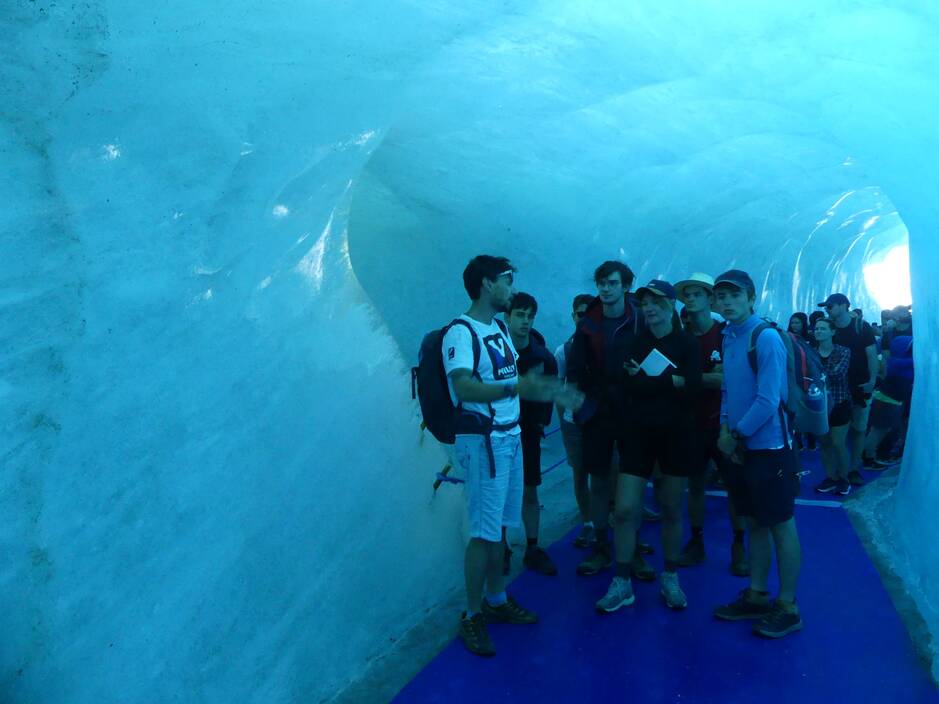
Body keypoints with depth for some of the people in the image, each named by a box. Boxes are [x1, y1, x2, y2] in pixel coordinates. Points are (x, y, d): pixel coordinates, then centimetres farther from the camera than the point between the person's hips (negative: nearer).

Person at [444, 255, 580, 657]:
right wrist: (516, 387, -39)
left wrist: (551, 394, 18)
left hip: (510, 438, 8)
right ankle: (472, 616, 12)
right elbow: (463, 387, -28)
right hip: (482, 441, -8)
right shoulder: (461, 332, -15)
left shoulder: (499, 329, 13)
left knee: (499, 526, 16)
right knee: (484, 532, -2)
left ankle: (496, 601, 30)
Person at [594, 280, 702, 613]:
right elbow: (626, 386, -9)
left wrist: (645, 378, -13)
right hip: (639, 433, 2)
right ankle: (622, 584, 9)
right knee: (625, 510, -3)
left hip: (675, 434, -1)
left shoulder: (687, 343, -1)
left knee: (671, 510, 9)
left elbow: (692, 387, -16)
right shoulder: (636, 342, 6)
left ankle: (670, 578, 26)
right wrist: (670, 382, -16)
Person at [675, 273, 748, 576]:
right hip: (693, 422, 3)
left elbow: (728, 379, -16)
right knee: (695, 483, 10)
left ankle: (739, 546, 16)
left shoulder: (726, 333, -7)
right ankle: (696, 542, 21)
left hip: (722, 422, -3)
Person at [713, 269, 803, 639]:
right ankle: (756, 597, 29)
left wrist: (736, 435, -13)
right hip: (741, 448, 8)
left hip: (768, 448, -8)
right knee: (755, 523, 16)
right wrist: (724, 428, -2)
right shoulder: (728, 337, 9)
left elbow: (768, 400, -20)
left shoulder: (766, 337, -16)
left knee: (781, 527, 5)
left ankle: (787, 608, 17)